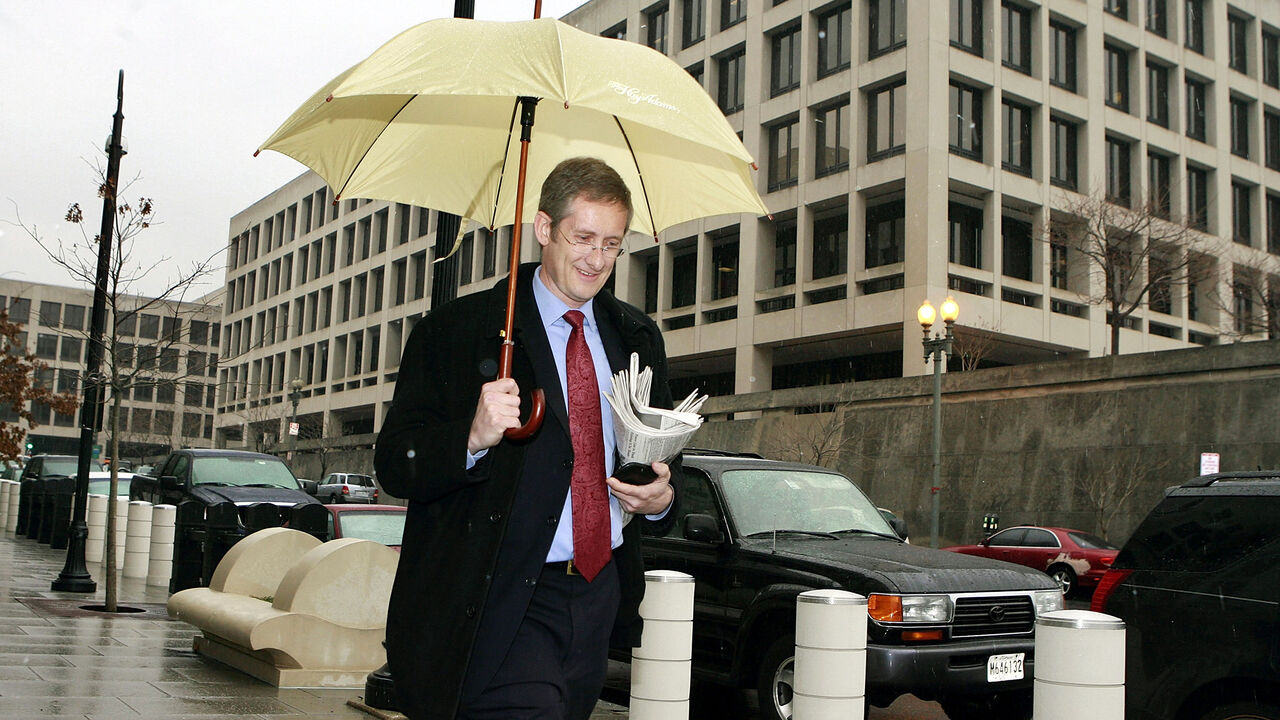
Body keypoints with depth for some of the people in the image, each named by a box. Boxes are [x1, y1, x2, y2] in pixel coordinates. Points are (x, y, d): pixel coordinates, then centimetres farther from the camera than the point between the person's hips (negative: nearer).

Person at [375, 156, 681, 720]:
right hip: (499, 600, -5)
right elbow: (394, 466, -8)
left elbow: (664, 457, 20)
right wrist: (473, 437, -27)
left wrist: (662, 498, -4)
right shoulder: (456, 331, -4)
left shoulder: (637, 338, 12)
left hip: (601, 591, 5)